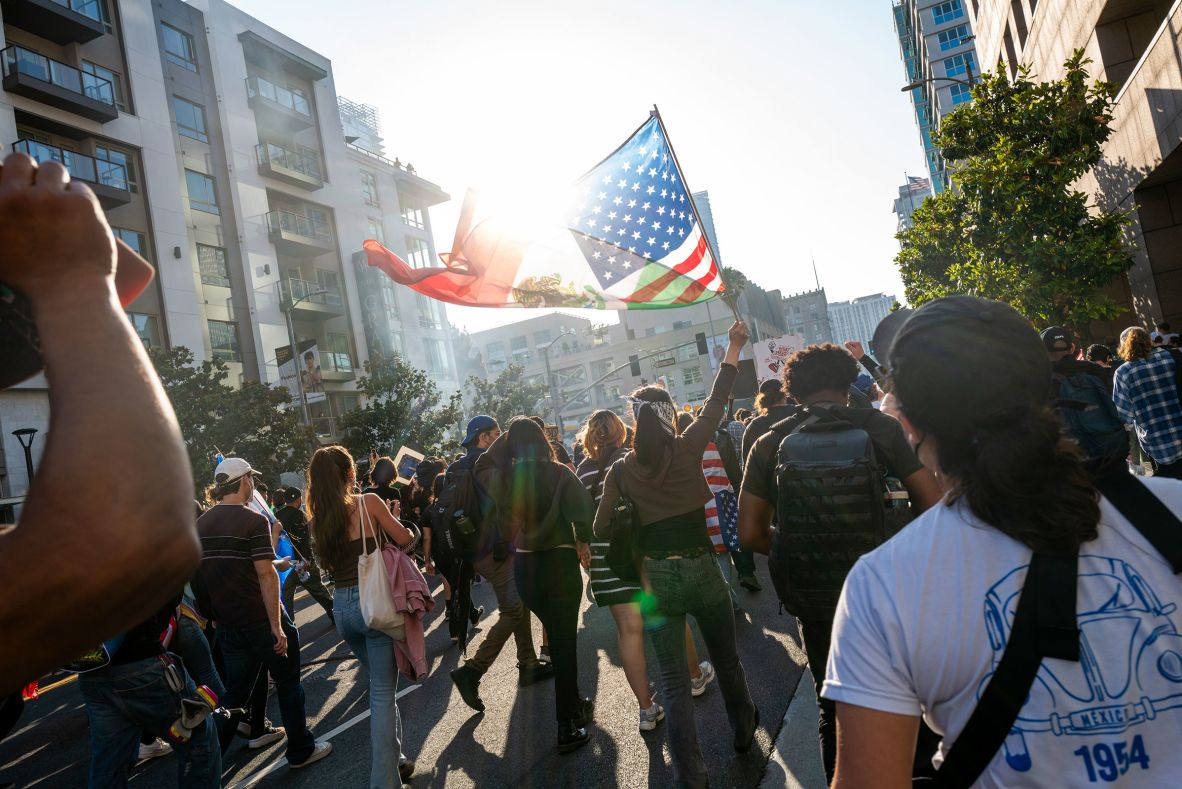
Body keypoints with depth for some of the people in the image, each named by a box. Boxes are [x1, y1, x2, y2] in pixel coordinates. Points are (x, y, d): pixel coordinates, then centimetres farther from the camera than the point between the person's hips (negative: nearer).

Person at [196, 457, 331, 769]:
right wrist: (277, 626, -20)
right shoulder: (253, 521, -16)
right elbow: (266, 574, -21)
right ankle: (300, 750, 22)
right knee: (288, 684, 10)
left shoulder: (201, 524, 4)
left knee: (236, 689, 19)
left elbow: (199, 573, 11)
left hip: (227, 623, 6)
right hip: (261, 620, -6)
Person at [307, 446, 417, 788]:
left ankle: (394, 759, 33)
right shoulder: (368, 502, -10)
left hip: (341, 607, 6)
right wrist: (393, 517, 14)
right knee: (383, 693, 1)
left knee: (381, 685, 23)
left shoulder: (319, 518, 5)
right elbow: (405, 539, -7)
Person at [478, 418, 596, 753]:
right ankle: (567, 728, 7)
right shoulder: (559, 473, -11)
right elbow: (583, 510, -19)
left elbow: (481, 467, 21)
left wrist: (503, 440, 13)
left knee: (557, 636, 22)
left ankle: (573, 704, 35)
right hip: (559, 562, -4)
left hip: (524, 567, 4)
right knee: (565, 641, 3)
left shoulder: (501, 478, -1)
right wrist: (584, 542, -3)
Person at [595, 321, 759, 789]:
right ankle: (743, 731, 46)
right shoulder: (688, 448, -8)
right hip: (702, 570, 1)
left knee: (673, 677, 10)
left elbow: (602, 529, -7)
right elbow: (716, 402, 2)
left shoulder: (622, 471, -5)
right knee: (726, 658, 23)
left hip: (657, 576, 0)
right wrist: (734, 348, 11)